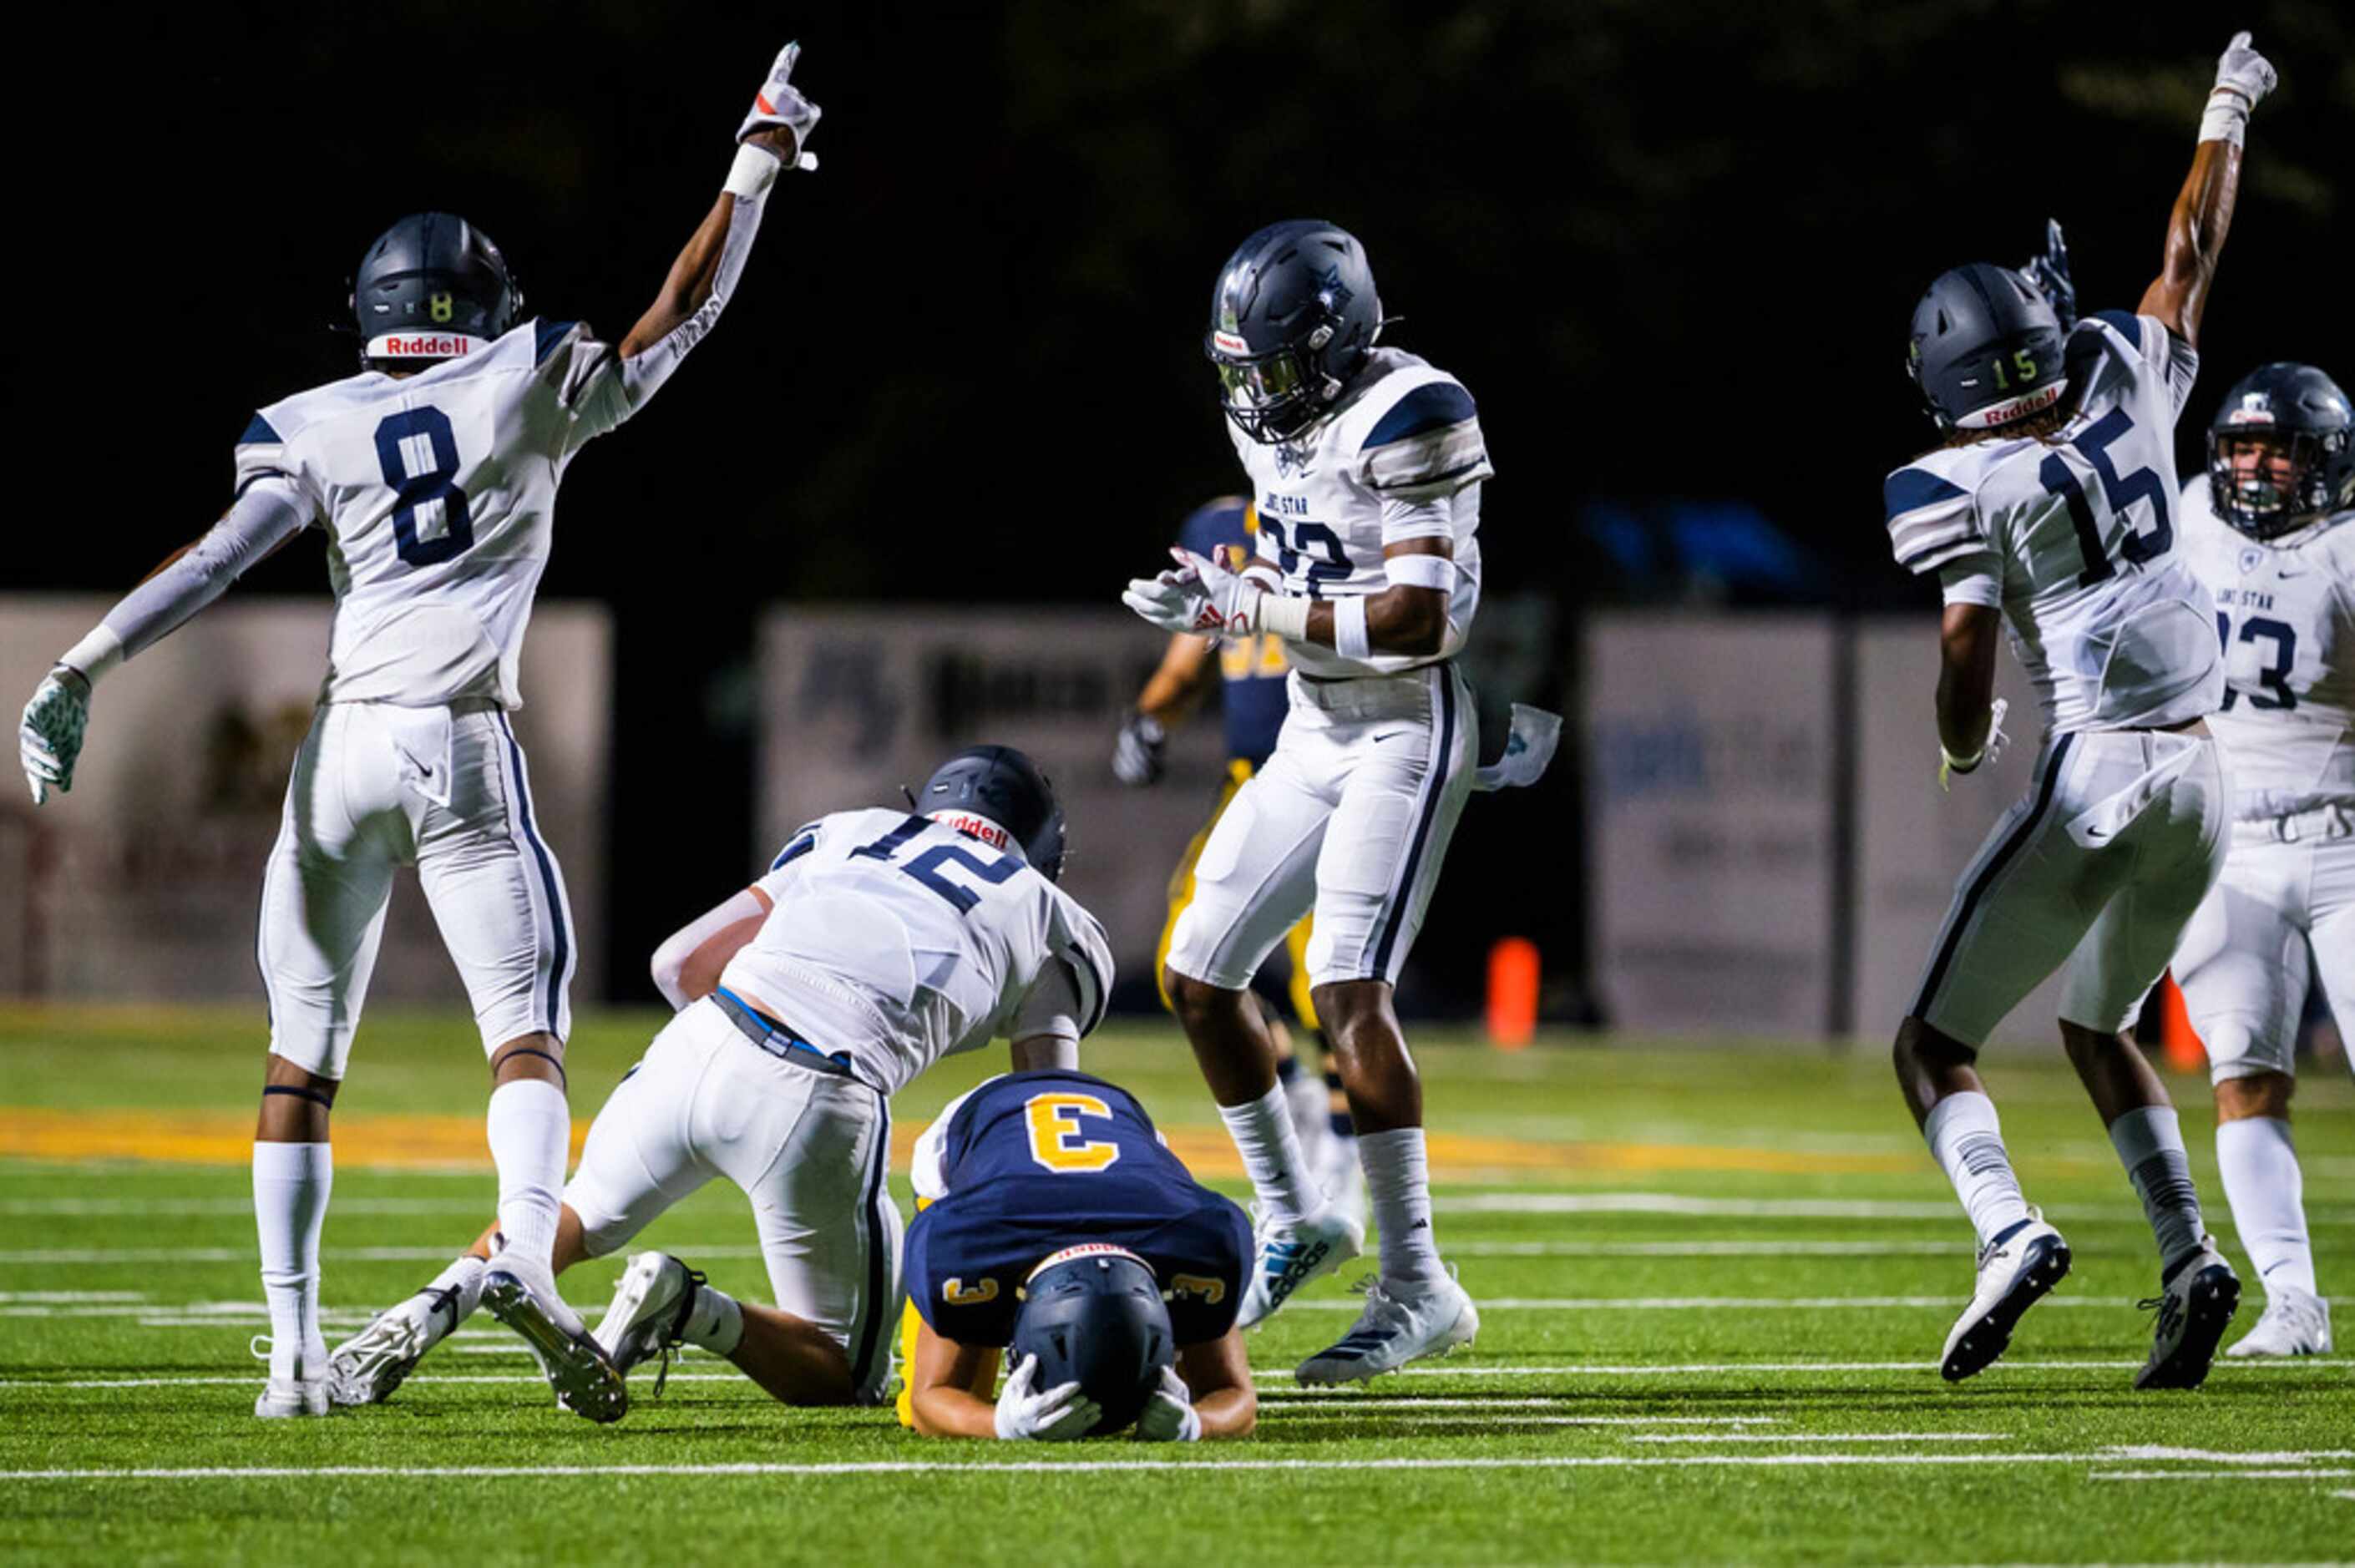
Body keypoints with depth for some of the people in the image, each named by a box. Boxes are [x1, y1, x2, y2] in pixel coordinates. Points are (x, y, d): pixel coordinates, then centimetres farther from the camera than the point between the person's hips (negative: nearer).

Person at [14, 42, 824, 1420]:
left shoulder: (313, 430, 7)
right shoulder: (532, 388, 5)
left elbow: (218, 556, -6)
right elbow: (682, 317, 15)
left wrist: (82, 673, -11)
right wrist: (756, 170, 22)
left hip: (343, 745, 2)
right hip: (466, 748, -2)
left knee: (305, 1050, 11)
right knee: (527, 1031, 2)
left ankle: (296, 1346, 5)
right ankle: (528, 1255, -28)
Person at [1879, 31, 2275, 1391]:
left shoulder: (1969, 491, -10)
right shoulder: (2131, 391, 4)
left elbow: (1968, 675, -14)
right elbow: (2192, 257, 20)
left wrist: (1964, 749, 9)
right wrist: (2226, 117, 34)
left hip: (2097, 773, -6)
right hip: (2202, 772, 6)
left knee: (1935, 1041, 3)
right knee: (2098, 1024, 26)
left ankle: (2008, 1228, -25)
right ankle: (2187, 1254, 7)